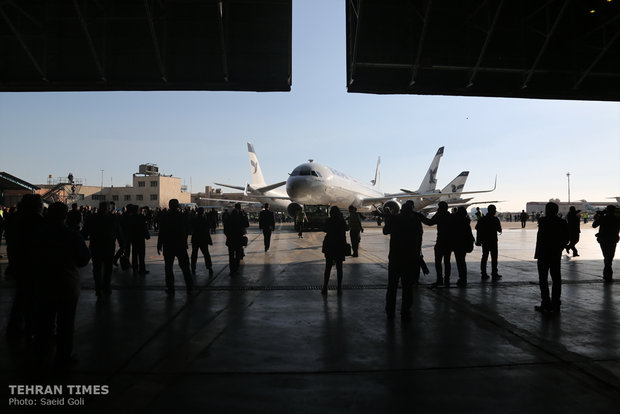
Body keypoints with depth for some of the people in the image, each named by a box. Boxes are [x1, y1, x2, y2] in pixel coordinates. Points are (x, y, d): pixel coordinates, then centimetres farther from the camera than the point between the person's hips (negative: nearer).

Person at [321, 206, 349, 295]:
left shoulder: (328, 221, -8)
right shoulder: (342, 221, -6)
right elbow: (347, 228, 13)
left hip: (329, 246, 0)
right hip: (340, 247, 0)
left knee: (328, 267, 7)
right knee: (339, 268, 7)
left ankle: (325, 288, 6)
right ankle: (339, 289, 9)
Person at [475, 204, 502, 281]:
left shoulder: (482, 219, 2)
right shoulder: (495, 219, -11)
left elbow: (477, 228, 6)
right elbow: (499, 230, -8)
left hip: (484, 241, 4)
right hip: (493, 241, -4)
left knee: (484, 257, 9)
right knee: (494, 258, 2)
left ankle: (484, 274, 8)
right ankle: (494, 275, 3)